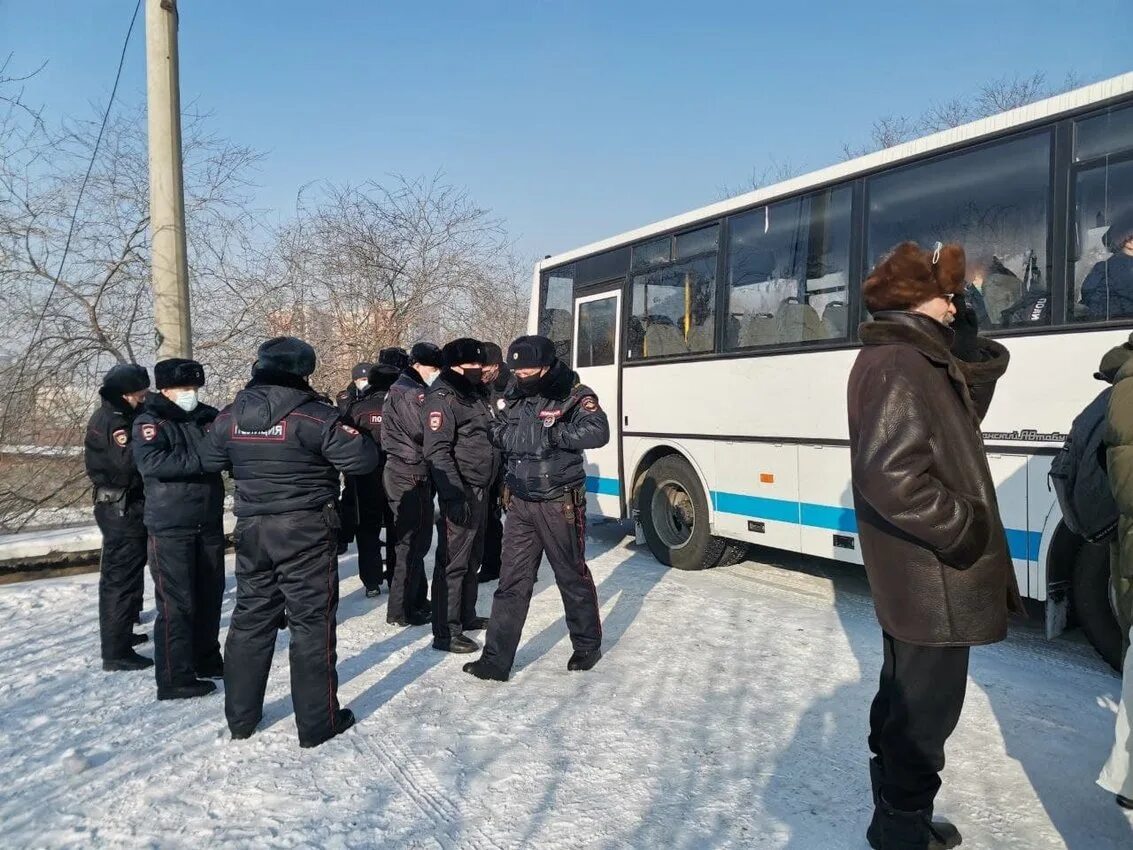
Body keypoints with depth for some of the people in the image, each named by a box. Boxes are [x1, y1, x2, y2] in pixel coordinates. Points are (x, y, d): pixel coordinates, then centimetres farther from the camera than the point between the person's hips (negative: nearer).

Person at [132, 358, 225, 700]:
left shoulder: (208, 416, 8)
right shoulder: (149, 421, -8)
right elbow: (151, 462, -23)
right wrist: (201, 460, -26)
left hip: (209, 521, 6)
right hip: (170, 526, -6)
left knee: (210, 594, 16)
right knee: (176, 601, -3)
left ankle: (206, 659, 31)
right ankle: (175, 678, 7)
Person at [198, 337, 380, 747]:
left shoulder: (230, 416, 1)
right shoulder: (313, 415, -16)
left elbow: (208, 461, 15)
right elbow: (364, 458, -17)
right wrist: (349, 433, 2)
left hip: (251, 529, 5)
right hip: (306, 532, -5)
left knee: (250, 619, 17)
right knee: (312, 623, 4)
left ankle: (240, 716, 28)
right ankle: (317, 722, 13)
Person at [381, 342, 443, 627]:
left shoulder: (413, 390, 18)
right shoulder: (406, 392, -14)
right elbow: (424, 432, -21)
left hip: (415, 474, 10)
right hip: (408, 476, -10)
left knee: (418, 540, 16)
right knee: (411, 542, -3)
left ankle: (417, 600, 26)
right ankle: (401, 610, 5)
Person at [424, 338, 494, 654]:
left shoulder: (475, 393, 16)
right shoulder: (442, 397, -13)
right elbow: (437, 451, -21)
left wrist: (495, 484, 22)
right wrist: (454, 494, -26)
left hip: (480, 489, 10)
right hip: (460, 492, -10)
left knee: (472, 558, 18)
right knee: (453, 561, -6)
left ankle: (466, 616, 31)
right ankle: (446, 633, 0)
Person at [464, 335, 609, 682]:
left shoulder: (574, 395, -12)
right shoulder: (517, 397, 7)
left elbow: (598, 432, -28)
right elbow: (499, 435, 1)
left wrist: (550, 432, -24)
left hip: (560, 505, -5)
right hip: (521, 503, 5)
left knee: (572, 577, 11)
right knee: (512, 582, 6)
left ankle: (587, 646, 32)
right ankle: (496, 660, 13)